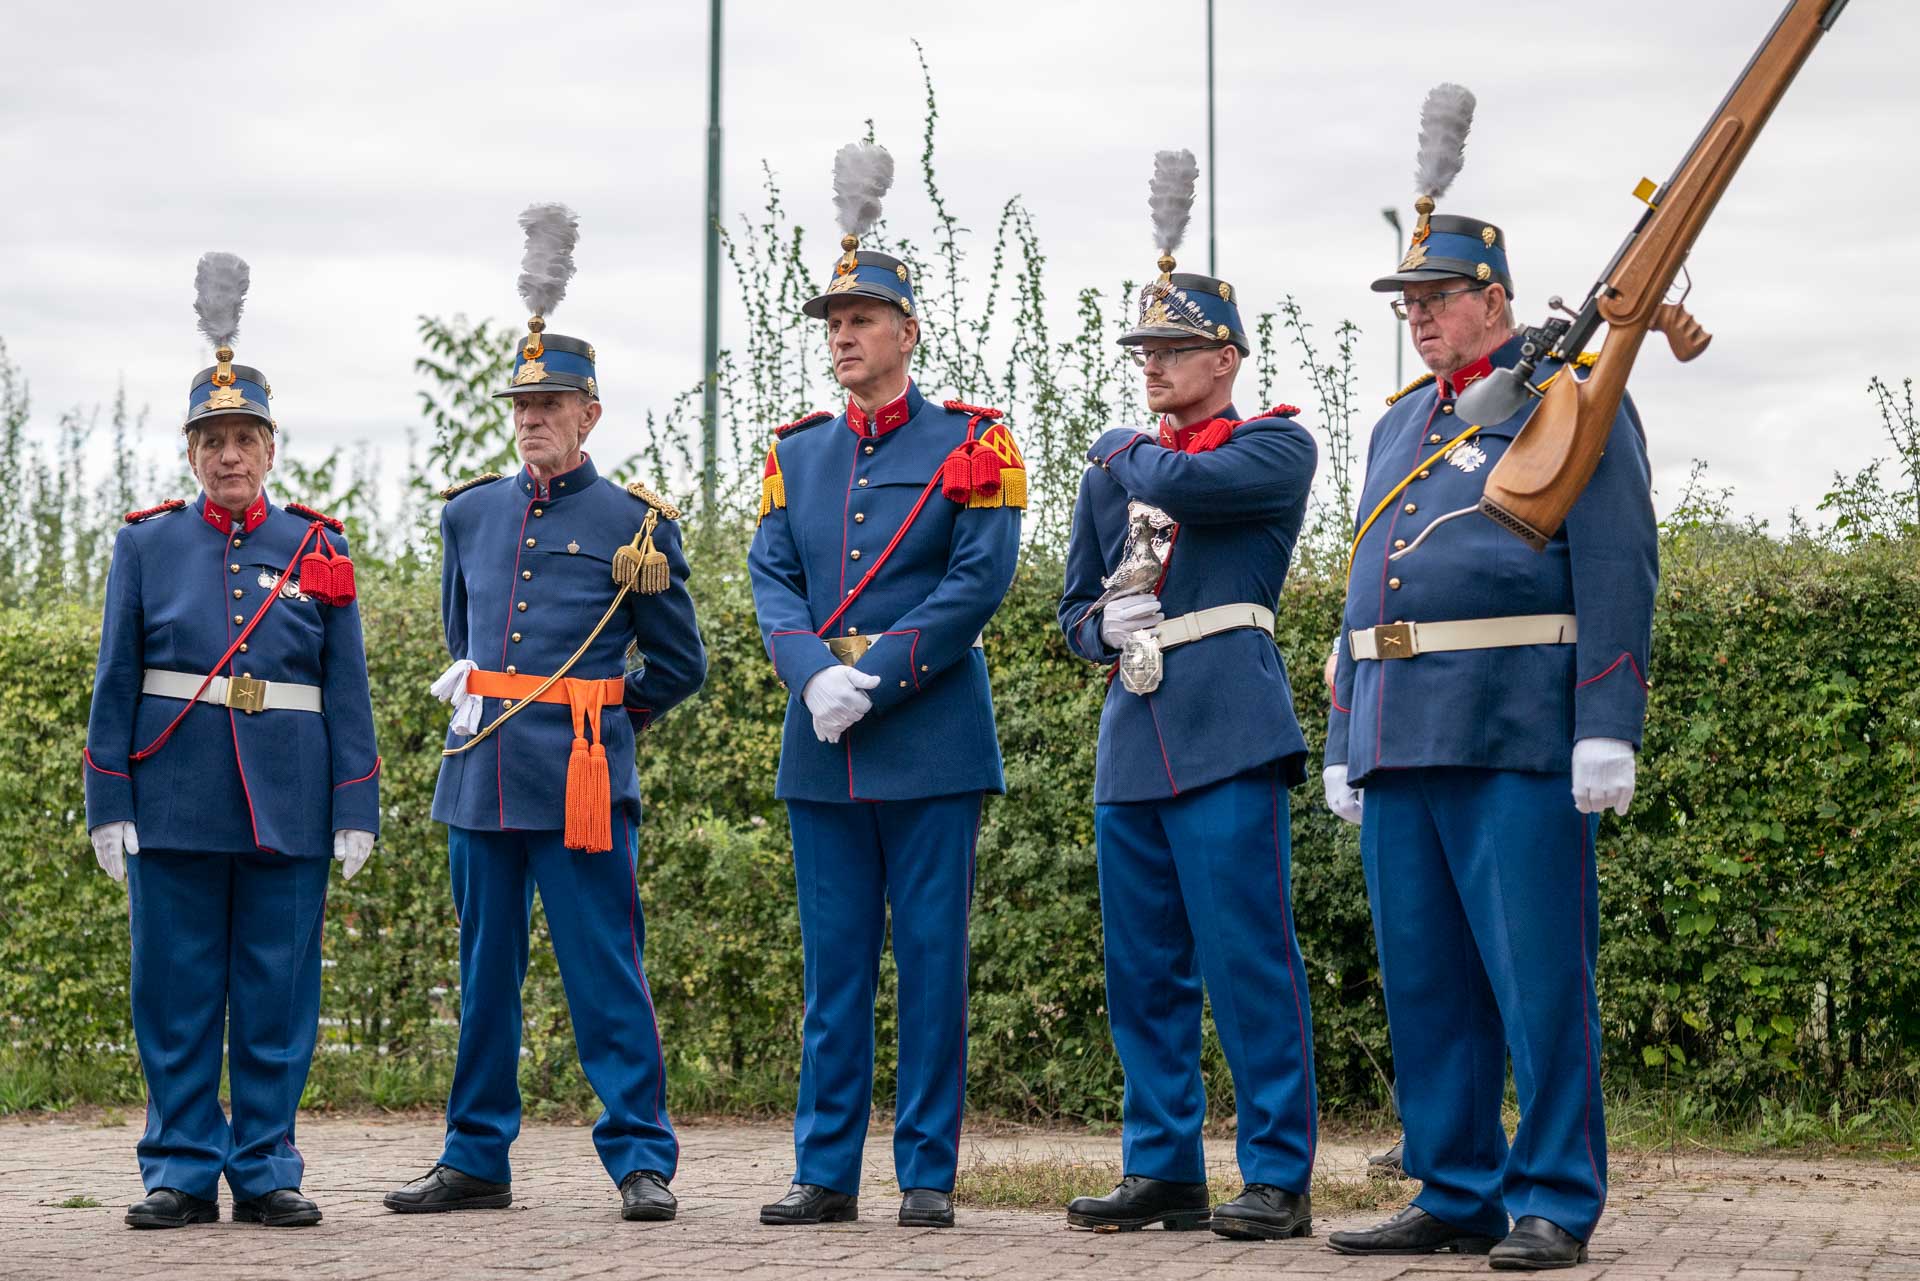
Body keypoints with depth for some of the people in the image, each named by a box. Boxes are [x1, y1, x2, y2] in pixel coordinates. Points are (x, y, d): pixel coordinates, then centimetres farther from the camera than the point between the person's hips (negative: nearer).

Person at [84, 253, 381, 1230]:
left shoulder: (316, 550, 7)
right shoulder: (147, 545, 6)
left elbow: (348, 691, 5)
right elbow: (115, 682, 5)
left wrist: (356, 811, -1)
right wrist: (108, 807, -1)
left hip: (288, 808, 0)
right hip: (174, 804, 0)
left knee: (278, 995, 3)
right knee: (176, 994, 3)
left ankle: (265, 1172, 11)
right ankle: (181, 1173, 11)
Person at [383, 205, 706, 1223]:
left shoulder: (633, 523, -1)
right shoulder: (470, 513, 12)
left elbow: (680, 664, 5)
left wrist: (590, 716, 5)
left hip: (580, 784, -5)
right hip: (480, 774, 5)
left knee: (606, 978, -3)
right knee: (484, 976, 11)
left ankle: (642, 1163, 2)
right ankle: (476, 1161, 19)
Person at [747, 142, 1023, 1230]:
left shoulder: (972, 445, 0)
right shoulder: (798, 454, 13)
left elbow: (978, 583, -9)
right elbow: (771, 581, 6)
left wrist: (873, 677, -15)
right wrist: (816, 676, -13)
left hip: (932, 743, -4)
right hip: (822, 751, 4)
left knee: (932, 959, 0)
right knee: (834, 966, 8)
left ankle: (930, 1172, 7)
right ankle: (828, 1172, 14)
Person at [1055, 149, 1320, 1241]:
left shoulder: (1276, 446, 1)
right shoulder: (1113, 471, 20)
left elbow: (1185, 484, -18)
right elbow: (1076, 605, 25)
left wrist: (1123, 451, 4)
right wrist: (1108, 633, 1)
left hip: (1228, 732, -7)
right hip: (1132, 732, 7)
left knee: (1250, 962, -7)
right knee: (1144, 970, 8)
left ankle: (1278, 1178, -1)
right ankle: (1163, 1170, 16)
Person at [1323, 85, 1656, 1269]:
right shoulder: (1401, 423, 22)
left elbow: (1618, 572, -8)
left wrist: (1607, 729, -16)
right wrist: (1346, 743, 18)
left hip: (1516, 742, -7)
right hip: (1403, 746, 7)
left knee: (1539, 980, -4)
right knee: (1425, 982, 8)